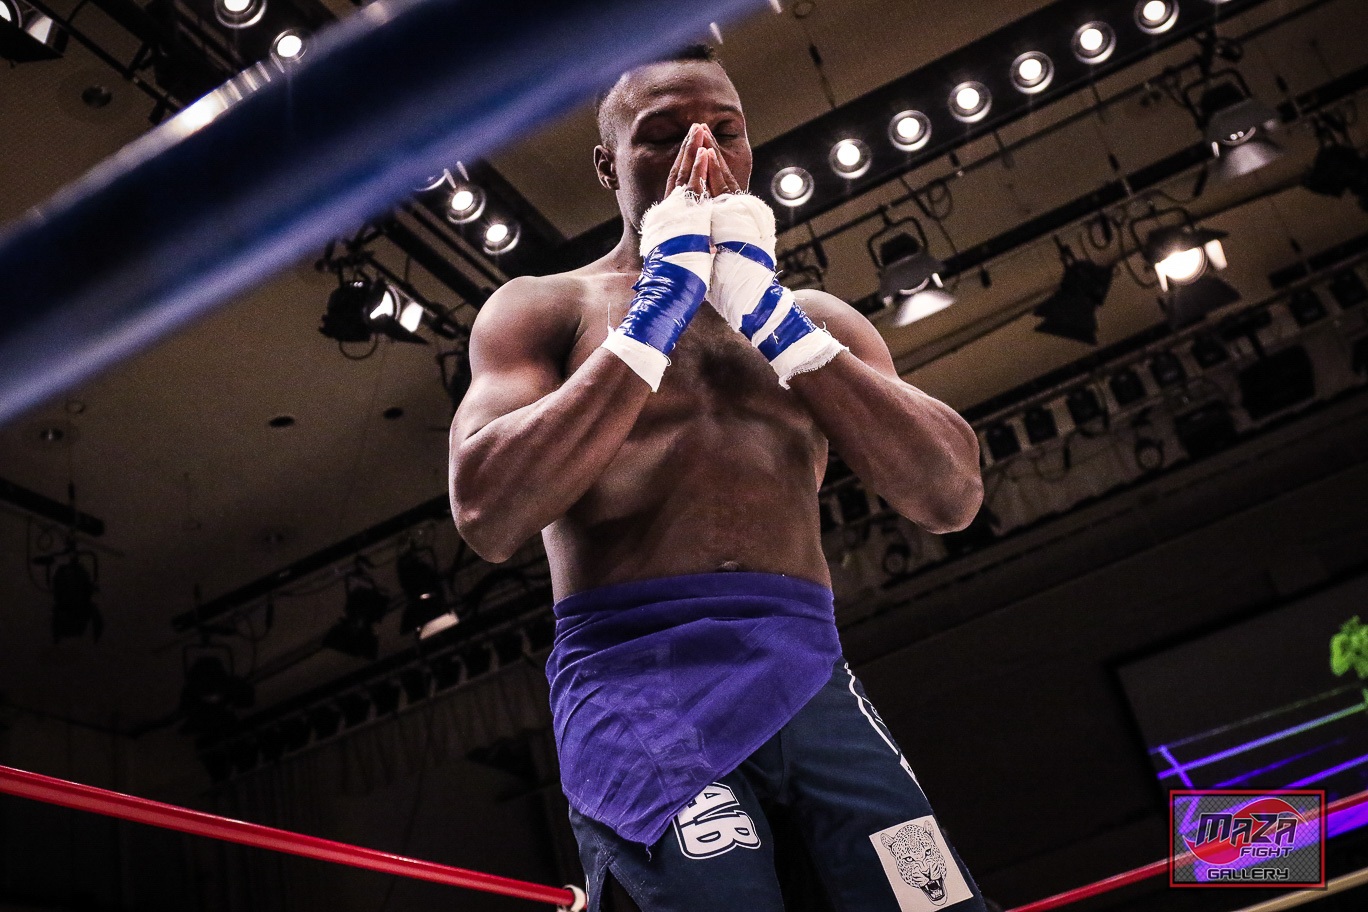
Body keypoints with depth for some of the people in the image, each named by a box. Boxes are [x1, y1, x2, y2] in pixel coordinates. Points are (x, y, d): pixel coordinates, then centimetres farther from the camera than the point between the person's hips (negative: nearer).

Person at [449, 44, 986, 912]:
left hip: (809, 674, 3)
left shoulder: (817, 317, 19)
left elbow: (954, 496, 4)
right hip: (634, 679, -3)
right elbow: (488, 517, -8)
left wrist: (772, 313, -2)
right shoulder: (543, 309, 10)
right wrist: (659, 309, -6)